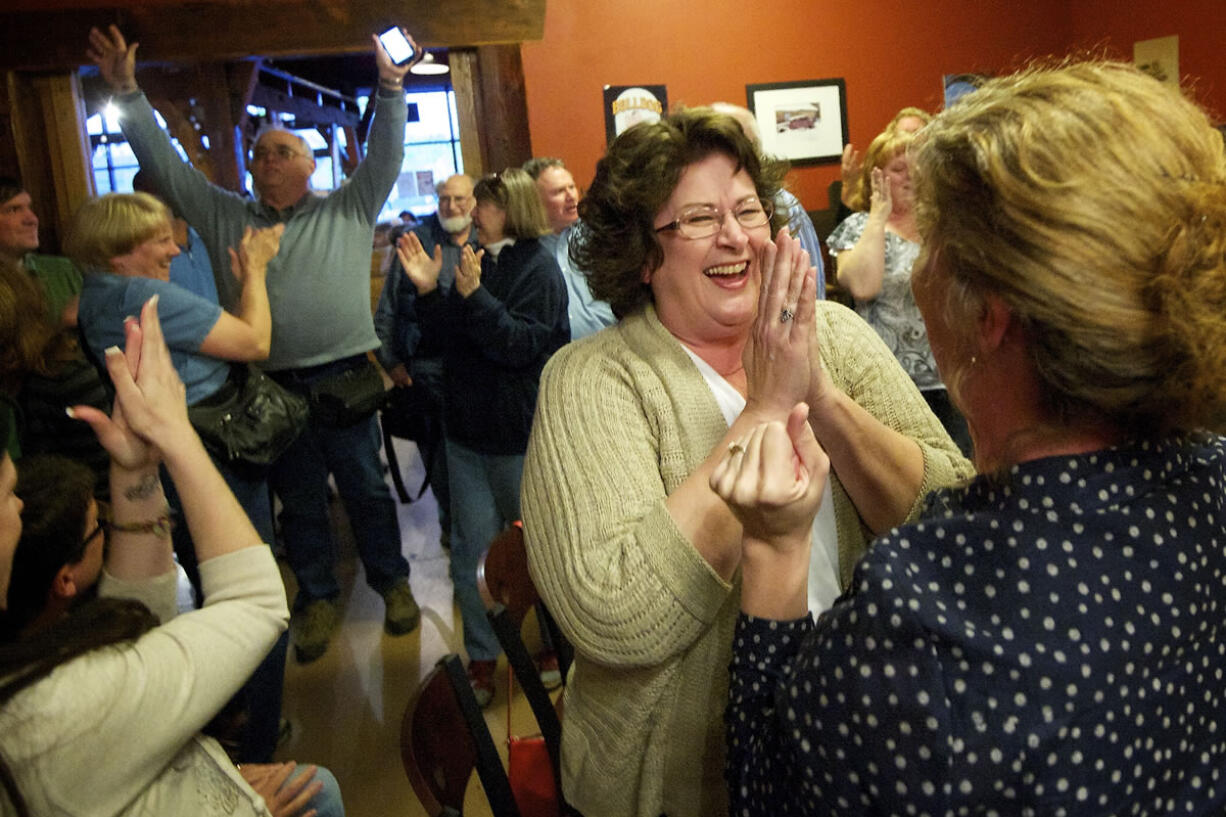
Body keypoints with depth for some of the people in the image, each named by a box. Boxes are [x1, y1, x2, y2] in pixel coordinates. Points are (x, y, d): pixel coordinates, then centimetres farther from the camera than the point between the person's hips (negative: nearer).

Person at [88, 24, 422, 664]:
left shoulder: (347, 210, 6)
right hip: (269, 388, 2)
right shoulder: (226, 217, 12)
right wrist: (128, 94, 6)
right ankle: (317, 598, 28)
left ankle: (392, 582, 26)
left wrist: (390, 89, -16)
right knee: (299, 499, 12)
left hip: (344, 380, -2)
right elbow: (165, 166, 11)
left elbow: (384, 155, -3)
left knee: (366, 488, 8)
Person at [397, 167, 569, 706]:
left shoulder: (538, 268, -10)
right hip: (468, 429, 6)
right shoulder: (476, 262, 11)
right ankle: (481, 658, 22)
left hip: (521, 437, -6)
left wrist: (474, 296, -28)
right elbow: (446, 337, 12)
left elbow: (524, 344, -22)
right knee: (471, 552, 8)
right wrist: (428, 291, -2)